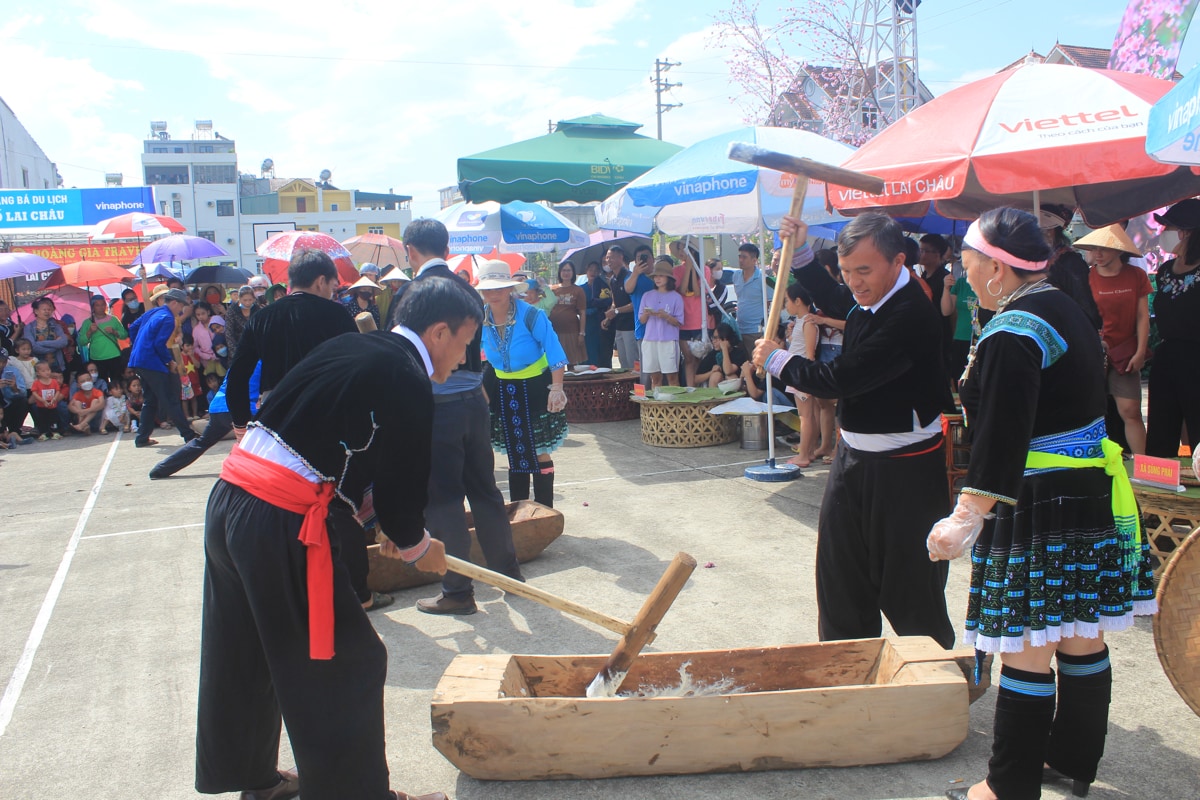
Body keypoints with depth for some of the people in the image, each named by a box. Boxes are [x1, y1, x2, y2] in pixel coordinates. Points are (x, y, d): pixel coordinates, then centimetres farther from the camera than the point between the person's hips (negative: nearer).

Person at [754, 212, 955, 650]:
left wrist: (777, 360, -9)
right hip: (854, 456, 9)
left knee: (907, 588, 3)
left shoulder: (910, 316, -25)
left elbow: (840, 379, -25)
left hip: (902, 469, -9)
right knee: (838, 576, 17)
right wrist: (802, 251, 16)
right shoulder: (866, 300, 2)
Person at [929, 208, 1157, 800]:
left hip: (1039, 504, -10)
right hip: (1091, 492, 10)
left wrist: (967, 519, -27)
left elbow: (1001, 437, -26)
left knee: (1025, 650, -1)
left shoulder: (1013, 330, -18)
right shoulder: (1066, 310, 12)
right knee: (1081, 639, 17)